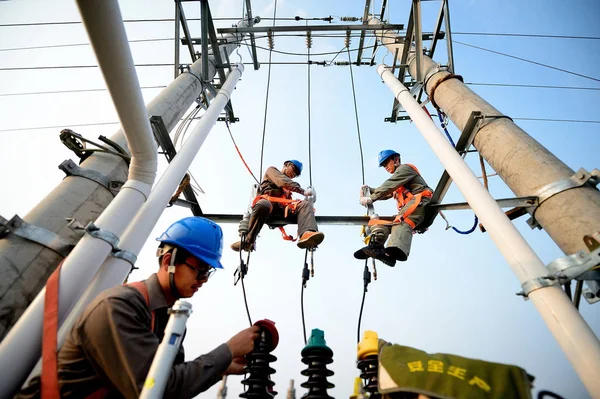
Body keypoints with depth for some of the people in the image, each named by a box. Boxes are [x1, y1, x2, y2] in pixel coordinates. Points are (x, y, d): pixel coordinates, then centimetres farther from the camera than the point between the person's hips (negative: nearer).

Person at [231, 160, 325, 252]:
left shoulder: (288, 186, 41)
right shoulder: (272, 170, 24)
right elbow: (283, 182, 3)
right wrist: (303, 191, -3)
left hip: (283, 206, 5)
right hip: (268, 200, -5)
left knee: (306, 204, -22)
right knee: (262, 205, -42)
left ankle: (306, 234, -54)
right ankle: (248, 241, -34)